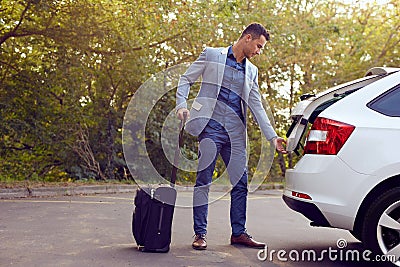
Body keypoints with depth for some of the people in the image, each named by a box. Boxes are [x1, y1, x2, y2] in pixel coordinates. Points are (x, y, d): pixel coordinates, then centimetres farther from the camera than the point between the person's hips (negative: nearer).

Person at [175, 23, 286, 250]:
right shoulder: (211, 55, 6)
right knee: (203, 180, -5)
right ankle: (200, 233, 3)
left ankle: (239, 233, 16)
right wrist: (181, 105, -10)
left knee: (241, 182, 5)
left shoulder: (251, 71, 19)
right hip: (212, 127, -5)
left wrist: (273, 136, 9)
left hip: (236, 132, 5)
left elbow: (257, 106, 16)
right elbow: (186, 79, 7)